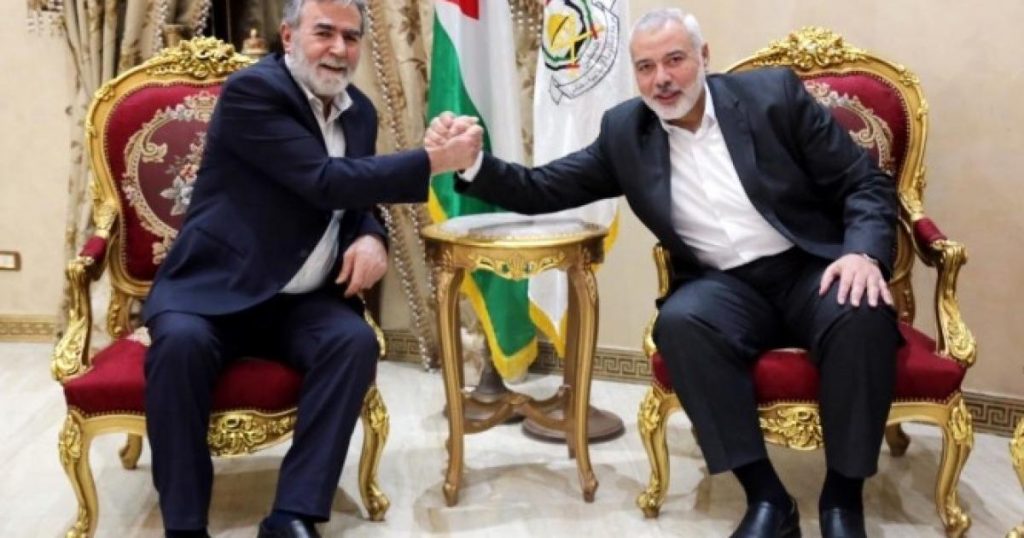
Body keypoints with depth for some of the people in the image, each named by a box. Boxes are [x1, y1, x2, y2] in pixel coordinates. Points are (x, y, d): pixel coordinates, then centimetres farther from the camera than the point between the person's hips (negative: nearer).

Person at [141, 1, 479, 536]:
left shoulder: (359, 110, 11)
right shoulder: (252, 90, -13)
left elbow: (356, 199, 20)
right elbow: (328, 184, -22)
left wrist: (371, 237, -5)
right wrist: (434, 160, -20)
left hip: (301, 299, 5)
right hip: (216, 288, -5)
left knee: (356, 339, -24)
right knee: (181, 342, -34)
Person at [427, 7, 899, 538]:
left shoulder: (773, 94, -1)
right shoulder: (624, 130, 6)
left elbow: (867, 184, 0)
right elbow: (543, 190, 7)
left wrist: (864, 253, -20)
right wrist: (471, 160, -11)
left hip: (810, 269, -1)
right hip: (726, 286, 2)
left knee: (861, 312, -34)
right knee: (680, 323, -32)